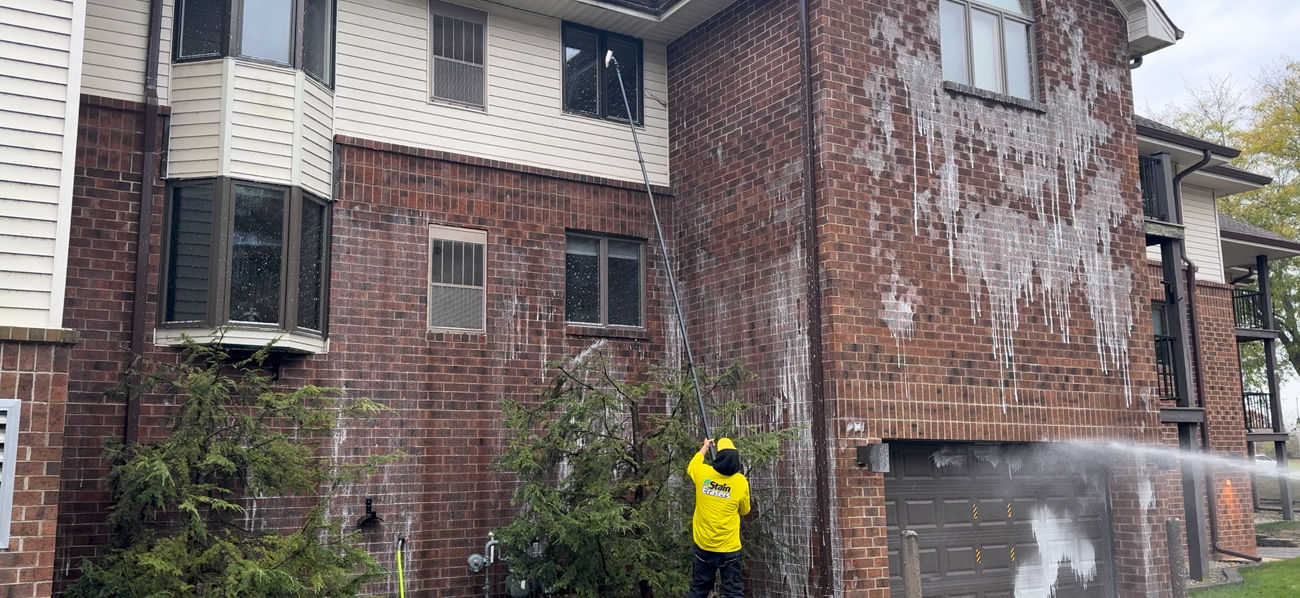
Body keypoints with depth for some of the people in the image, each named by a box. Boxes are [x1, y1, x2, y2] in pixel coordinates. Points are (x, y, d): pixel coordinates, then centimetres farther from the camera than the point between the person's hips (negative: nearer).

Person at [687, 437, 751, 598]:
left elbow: (690, 467, 18)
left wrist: (704, 447, 31)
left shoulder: (703, 473, -8)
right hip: (729, 548, -2)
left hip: (703, 546, 2)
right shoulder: (741, 481, -11)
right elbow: (744, 510, 5)